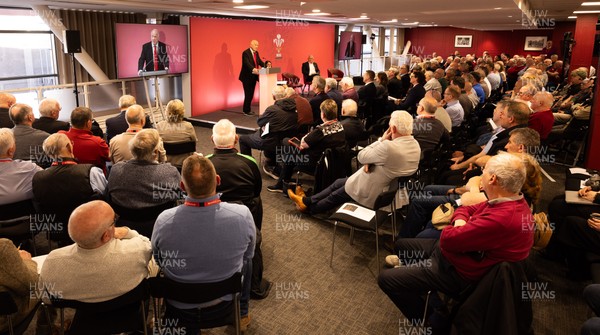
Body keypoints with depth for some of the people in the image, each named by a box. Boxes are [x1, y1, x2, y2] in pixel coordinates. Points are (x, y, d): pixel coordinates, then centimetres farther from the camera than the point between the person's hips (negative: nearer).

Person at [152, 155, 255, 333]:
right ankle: (241, 314, 45)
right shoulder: (242, 215, -28)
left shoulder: (164, 220, -27)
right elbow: (248, 255, -7)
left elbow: (159, 261, -6)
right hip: (223, 304, 0)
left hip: (179, 309, 1)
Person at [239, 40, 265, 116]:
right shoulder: (246, 53, -14)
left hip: (253, 77, 8)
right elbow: (247, 63, -26)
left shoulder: (256, 53, 12)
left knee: (251, 94, 12)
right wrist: (253, 69, -41)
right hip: (247, 77, -8)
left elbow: (260, 61, 11)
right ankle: (246, 111, 5)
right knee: (248, 94, -4)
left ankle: (246, 109, 22)